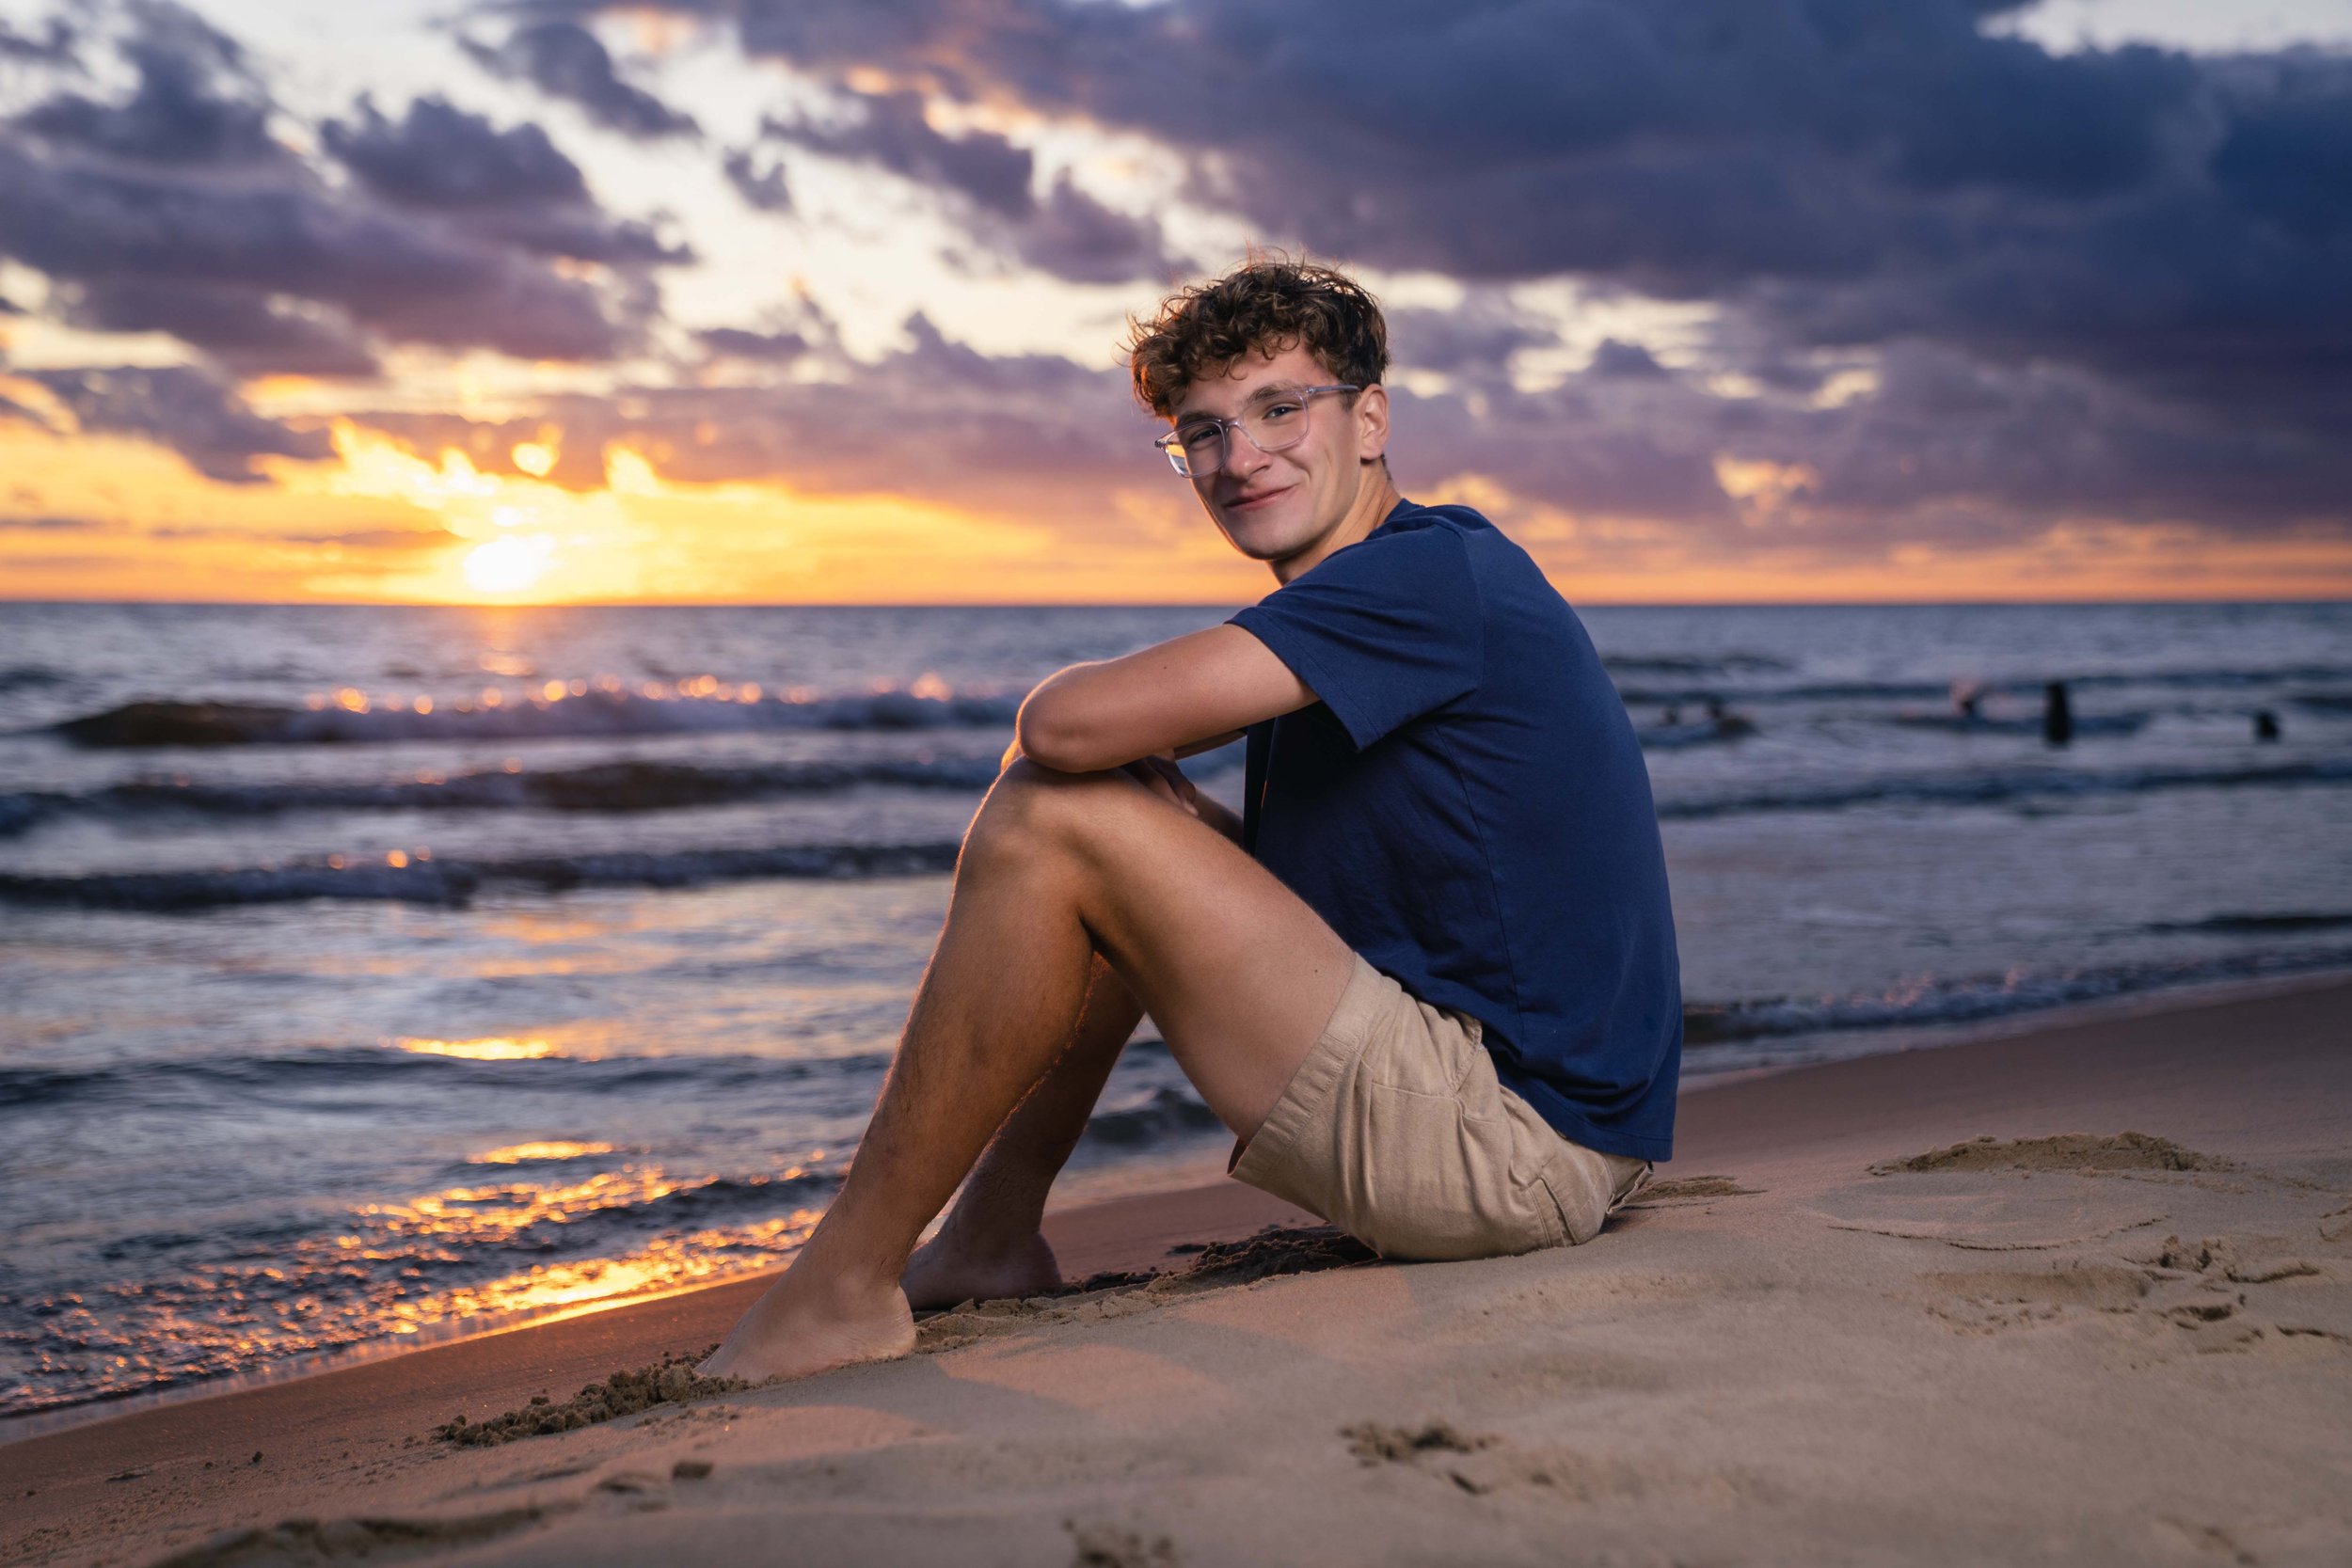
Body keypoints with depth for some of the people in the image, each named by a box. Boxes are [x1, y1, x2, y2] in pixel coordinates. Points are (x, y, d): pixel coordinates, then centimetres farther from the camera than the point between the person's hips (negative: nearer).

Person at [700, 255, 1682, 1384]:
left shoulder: (1431, 573, -16)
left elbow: (1064, 723, -24)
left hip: (1515, 1142, -10)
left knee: (1047, 821, -14)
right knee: (1136, 836, 20)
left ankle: (845, 1283, -5)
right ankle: (990, 1241, 20)